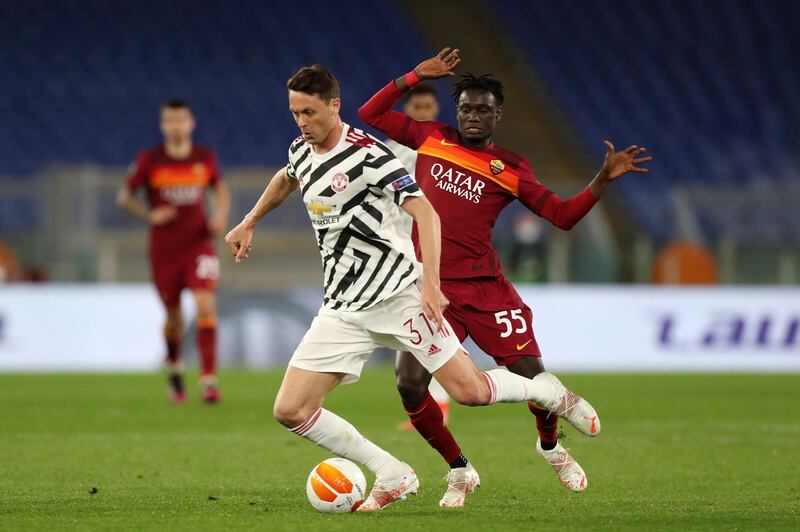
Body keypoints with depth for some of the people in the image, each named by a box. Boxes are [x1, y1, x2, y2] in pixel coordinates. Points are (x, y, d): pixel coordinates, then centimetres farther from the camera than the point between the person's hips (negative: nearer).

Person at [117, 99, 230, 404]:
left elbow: (220, 188, 19)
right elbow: (124, 196, 3)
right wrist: (149, 215, -13)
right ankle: (174, 368, 39)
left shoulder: (206, 158, 1)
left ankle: (209, 380, -19)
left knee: (205, 307, -18)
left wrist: (220, 216, 0)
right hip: (164, 250, 0)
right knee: (174, 316, 9)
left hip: (198, 245, 0)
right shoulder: (149, 160, -6)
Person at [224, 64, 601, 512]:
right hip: (344, 309, 6)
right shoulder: (302, 151, 9)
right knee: (290, 410, -7)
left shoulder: (366, 152, -14)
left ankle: (550, 393, 21)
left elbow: (425, 212, -19)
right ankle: (392, 477, 3)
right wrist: (248, 224, 37)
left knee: (469, 391, -11)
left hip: (398, 292, -6)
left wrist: (429, 282, -28)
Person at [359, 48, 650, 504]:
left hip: (485, 288, 0)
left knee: (531, 373, -4)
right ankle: (459, 470, 10)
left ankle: (551, 448, 30)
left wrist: (603, 180, -9)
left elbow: (563, 215, 3)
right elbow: (370, 115, 13)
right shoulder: (431, 139, 8)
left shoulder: (510, 168, 5)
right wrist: (415, 77, 5)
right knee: (410, 385, -14)